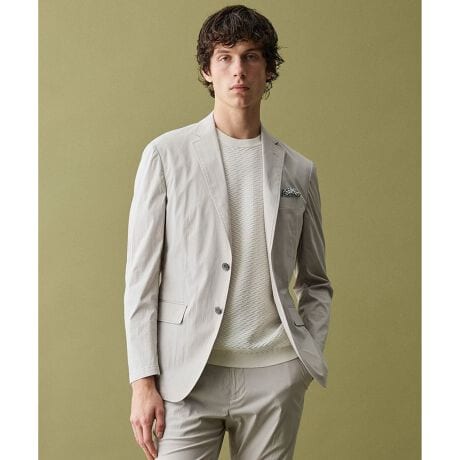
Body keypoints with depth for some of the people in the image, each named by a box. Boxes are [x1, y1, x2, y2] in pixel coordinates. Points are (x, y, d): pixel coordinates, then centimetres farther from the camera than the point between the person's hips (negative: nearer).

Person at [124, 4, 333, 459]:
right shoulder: (167, 154, 2)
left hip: (274, 375, 2)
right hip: (187, 374, -2)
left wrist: (310, 357, 3)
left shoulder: (298, 170, 9)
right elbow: (141, 276, 0)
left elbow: (315, 282, 18)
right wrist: (143, 380, -6)